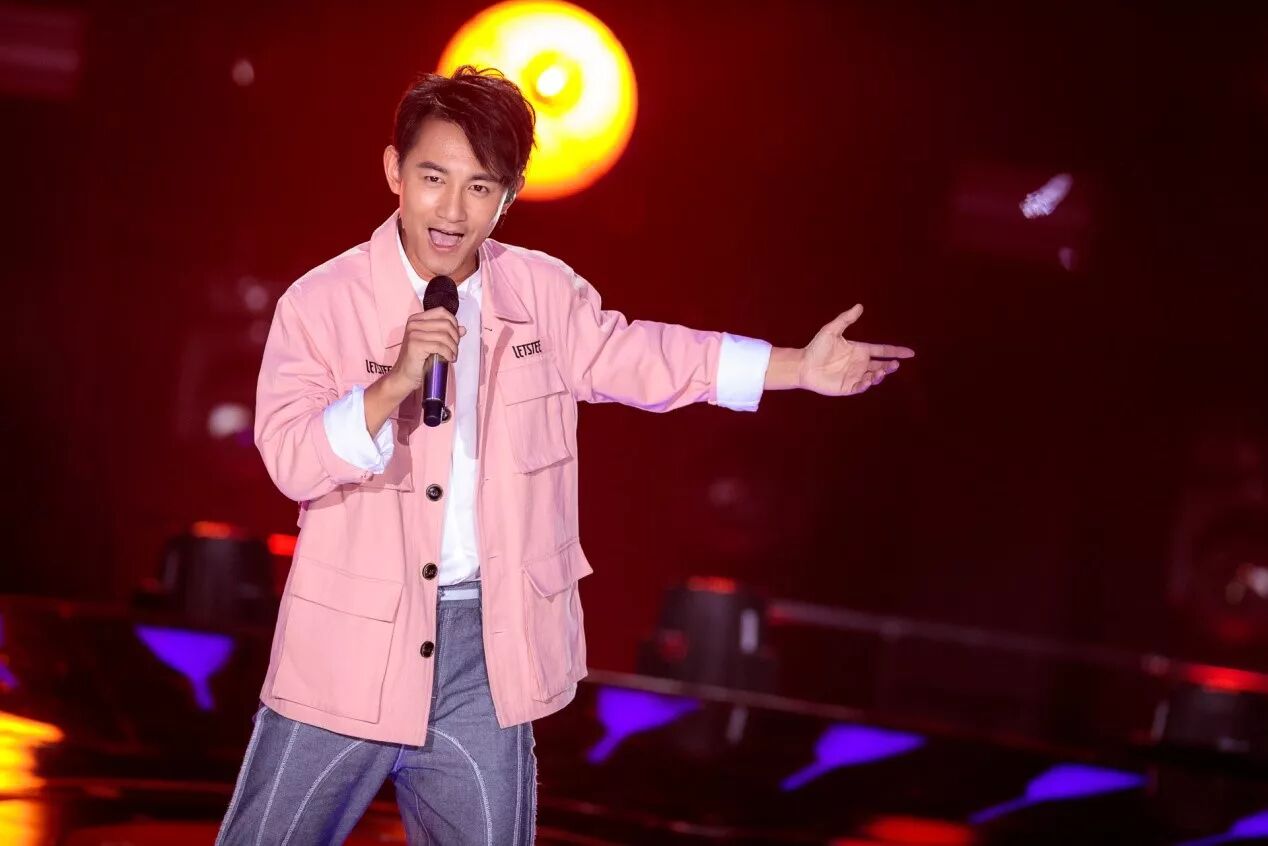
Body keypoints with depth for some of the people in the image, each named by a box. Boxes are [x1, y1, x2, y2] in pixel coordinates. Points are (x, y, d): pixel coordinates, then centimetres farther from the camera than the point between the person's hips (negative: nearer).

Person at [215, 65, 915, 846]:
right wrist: (396, 384, -34)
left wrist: (802, 367, 16)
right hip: (350, 648, -3)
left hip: (487, 650, 3)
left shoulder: (541, 293, 2)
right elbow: (293, 461, -19)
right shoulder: (322, 303, -11)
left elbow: (633, 355, 16)